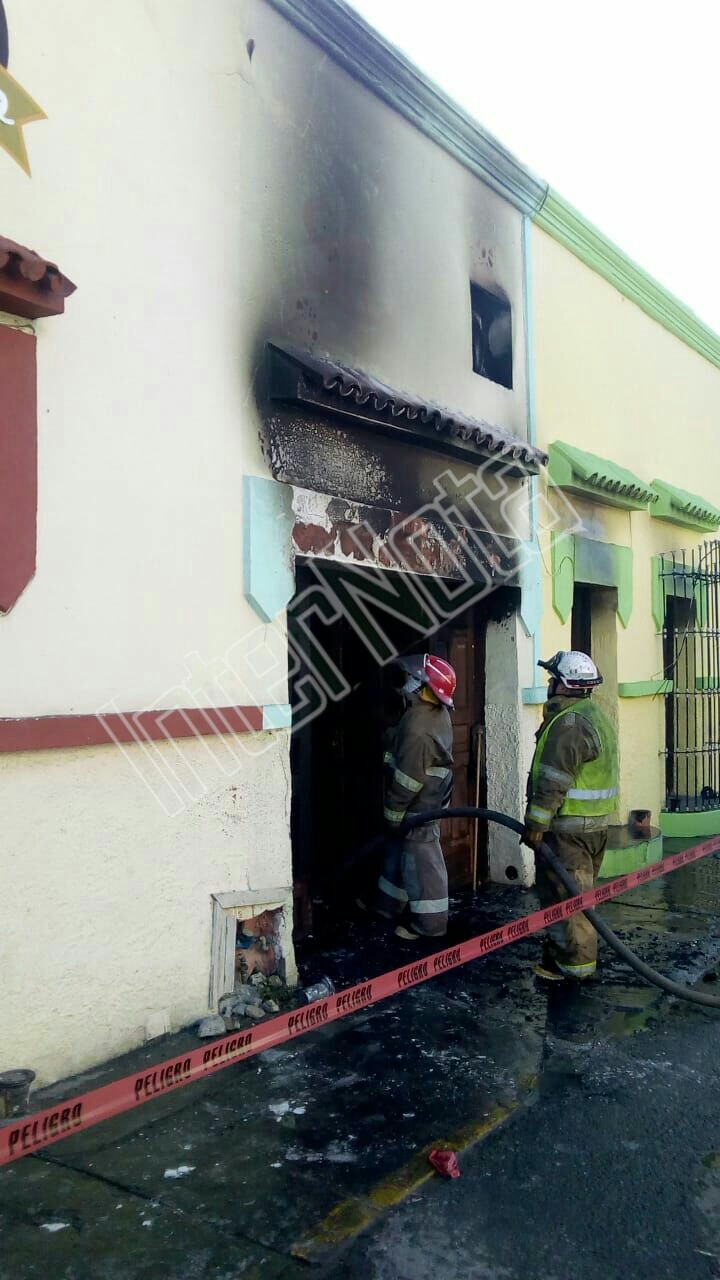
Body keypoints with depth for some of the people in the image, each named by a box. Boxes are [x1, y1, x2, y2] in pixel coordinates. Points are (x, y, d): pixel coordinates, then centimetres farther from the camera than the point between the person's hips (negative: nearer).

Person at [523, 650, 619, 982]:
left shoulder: (569, 722, -20)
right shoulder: (596, 716, 14)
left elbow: (554, 781, -23)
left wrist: (536, 823, -17)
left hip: (568, 828, -10)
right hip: (594, 825, 10)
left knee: (562, 895, -2)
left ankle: (574, 964, 6)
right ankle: (564, 952, 28)